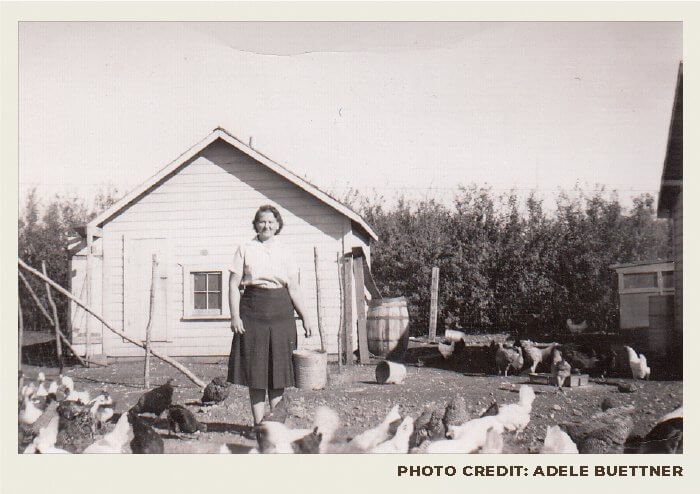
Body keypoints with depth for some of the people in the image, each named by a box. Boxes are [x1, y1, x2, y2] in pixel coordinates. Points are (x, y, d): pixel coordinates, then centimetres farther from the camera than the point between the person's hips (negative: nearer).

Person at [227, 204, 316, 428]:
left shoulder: (283, 250, 10)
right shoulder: (245, 249, 4)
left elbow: (294, 288, 8)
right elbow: (233, 285, 1)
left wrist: (305, 317, 2)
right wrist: (235, 315, -9)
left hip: (281, 311, 2)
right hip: (252, 310, -2)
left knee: (279, 366, 5)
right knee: (255, 368, 2)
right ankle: (258, 422, 10)